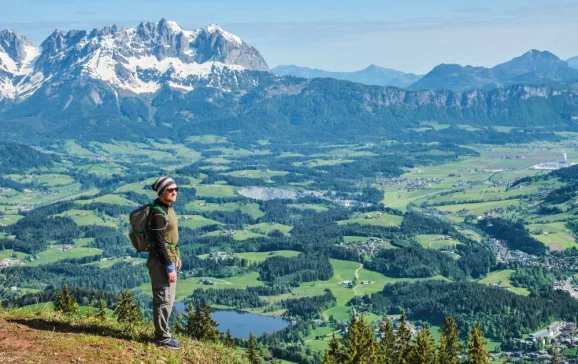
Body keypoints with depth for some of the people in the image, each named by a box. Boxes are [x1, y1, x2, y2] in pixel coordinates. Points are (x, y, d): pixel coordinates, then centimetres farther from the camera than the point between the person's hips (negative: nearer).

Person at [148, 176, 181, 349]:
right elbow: (159, 244, -22)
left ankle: (162, 332, 29)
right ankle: (162, 338, 7)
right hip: (160, 261, -10)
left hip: (169, 258, 10)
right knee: (163, 299, -2)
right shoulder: (158, 213, -21)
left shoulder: (168, 208, 9)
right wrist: (169, 267, -21)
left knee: (168, 298, 18)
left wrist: (176, 259, 19)